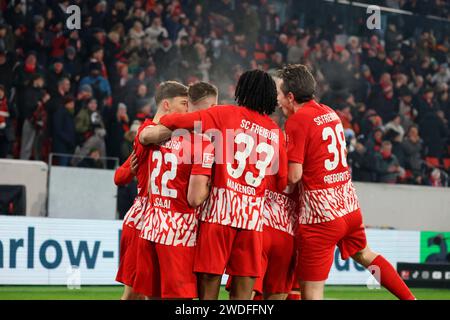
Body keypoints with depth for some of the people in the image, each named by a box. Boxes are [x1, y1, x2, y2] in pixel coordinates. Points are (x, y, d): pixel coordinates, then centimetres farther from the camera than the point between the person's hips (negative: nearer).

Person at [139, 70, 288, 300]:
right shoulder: (276, 132, 12)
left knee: (208, 291, -1)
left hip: (219, 209, -3)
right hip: (253, 215, 3)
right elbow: (283, 184, 13)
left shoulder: (224, 114, 3)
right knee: (242, 295, 5)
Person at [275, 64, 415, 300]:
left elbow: (293, 176, -19)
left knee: (311, 292, -3)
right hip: (349, 204, 8)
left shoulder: (297, 121, -14)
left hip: (320, 215, -8)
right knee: (364, 254, 34)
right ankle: (409, 297, 37)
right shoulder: (330, 113, 9)